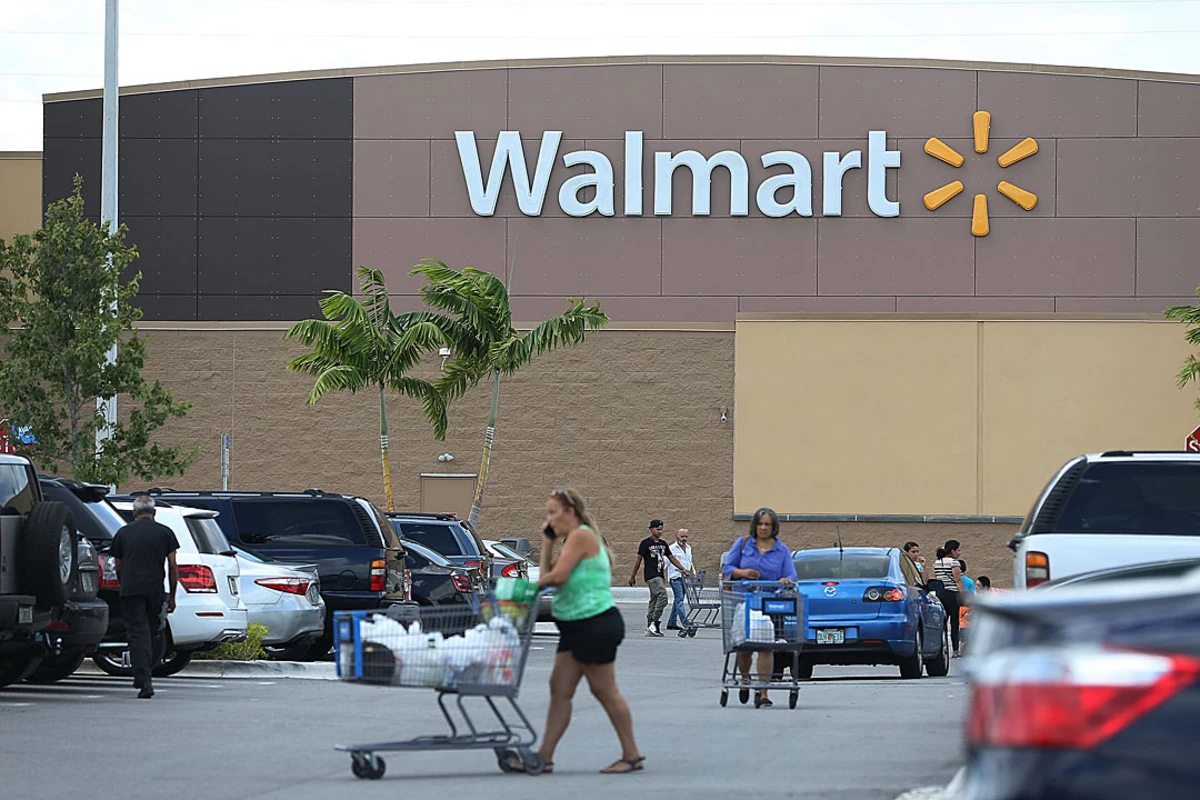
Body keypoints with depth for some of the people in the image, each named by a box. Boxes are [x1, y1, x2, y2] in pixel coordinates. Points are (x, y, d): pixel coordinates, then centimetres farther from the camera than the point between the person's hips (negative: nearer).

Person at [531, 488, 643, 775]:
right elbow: (547, 576, 16)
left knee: (604, 690, -3)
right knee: (559, 689, 6)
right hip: (576, 627, 10)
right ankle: (544, 757, 6)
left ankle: (632, 756, 5)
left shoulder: (581, 536, -13)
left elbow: (558, 576, -20)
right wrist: (547, 543, 11)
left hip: (596, 624, -10)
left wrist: (541, 581, -1)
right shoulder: (573, 538, 18)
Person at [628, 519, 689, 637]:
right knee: (663, 596, -20)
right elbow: (639, 560, -3)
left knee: (654, 600, 8)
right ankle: (655, 623, -17)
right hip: (651, 576, -7)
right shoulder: (646, 543, -5)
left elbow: (671, 558, 19)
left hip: (660, 576, 8)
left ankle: (650, 628, 11)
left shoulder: (663, 544, 15)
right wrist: (633, 576, -2)